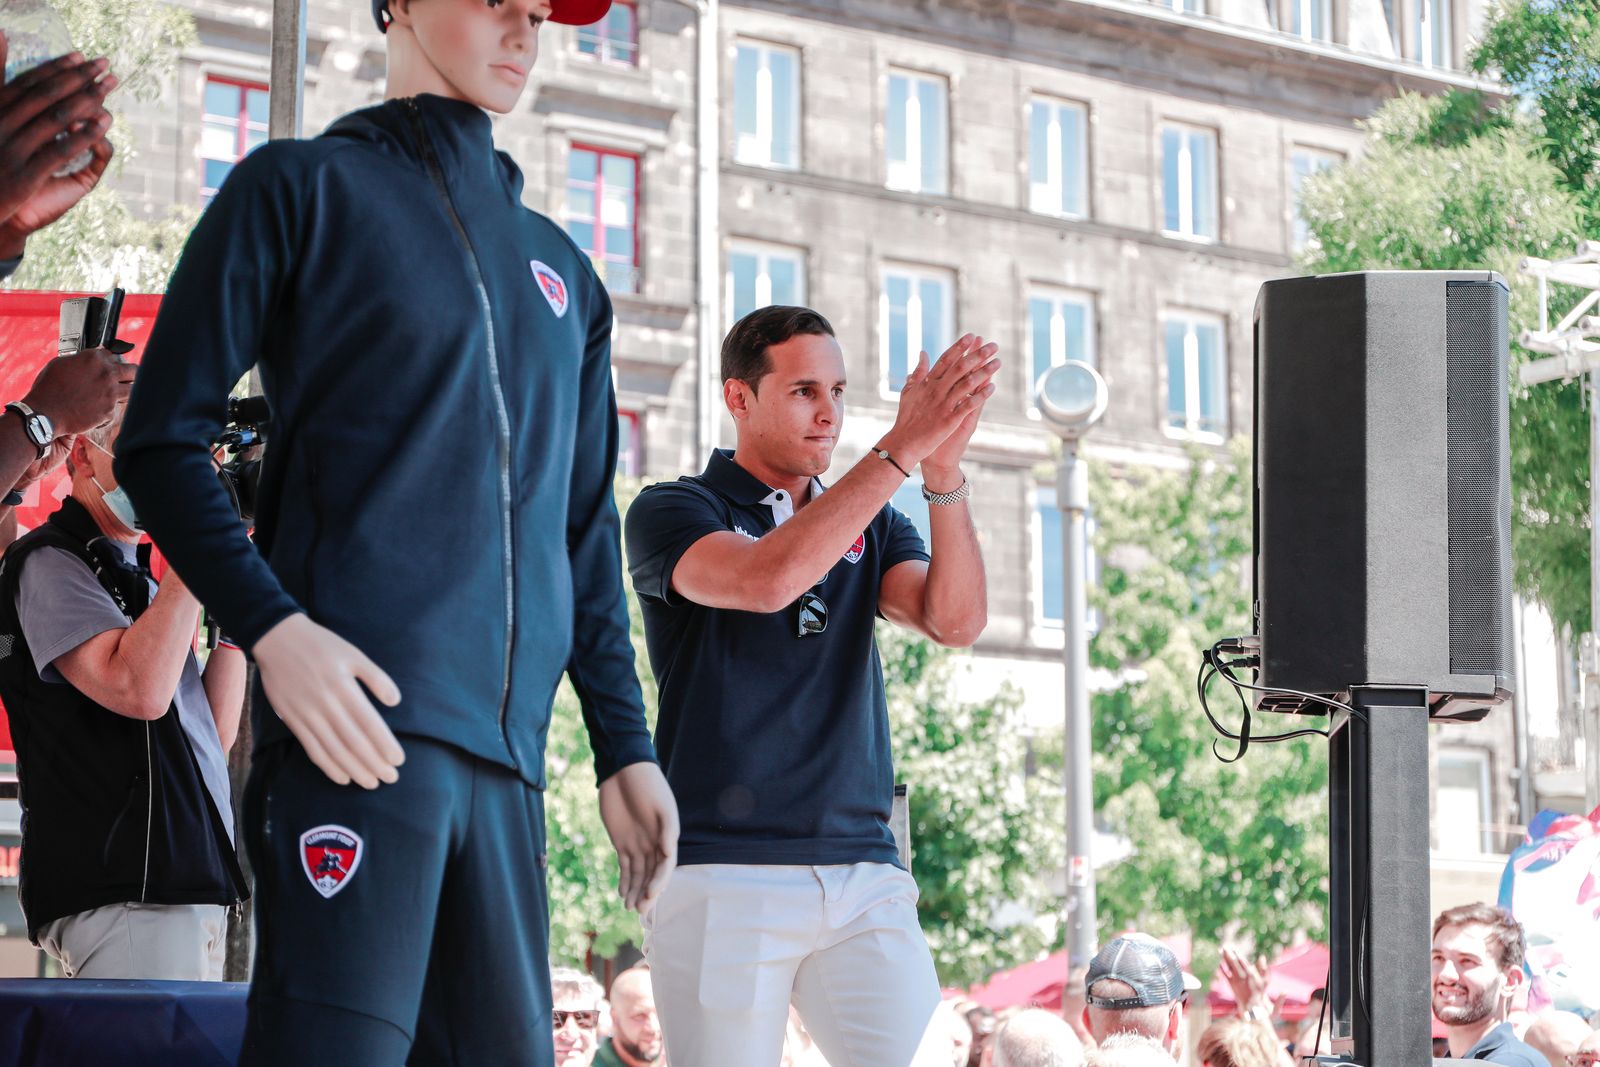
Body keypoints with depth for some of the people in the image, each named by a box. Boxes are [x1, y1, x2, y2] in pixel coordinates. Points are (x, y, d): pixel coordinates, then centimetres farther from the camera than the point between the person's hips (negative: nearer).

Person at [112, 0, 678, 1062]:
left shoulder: (560, 270, 25)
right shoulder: (302, 187, 8)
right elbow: (162, 439, 1)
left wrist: (625, 746, 18)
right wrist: (271, 626, -14)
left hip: (506, 745, 6)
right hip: (359, 711, -6)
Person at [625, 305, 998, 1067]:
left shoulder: (870, 527, 18)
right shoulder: (673, 511, 3)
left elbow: (957, 621, -1)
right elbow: (765, 579, -18)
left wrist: (945, 474, -15)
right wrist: (901, 449, -19)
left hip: (864, 870, 4)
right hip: (724, 871, -4)